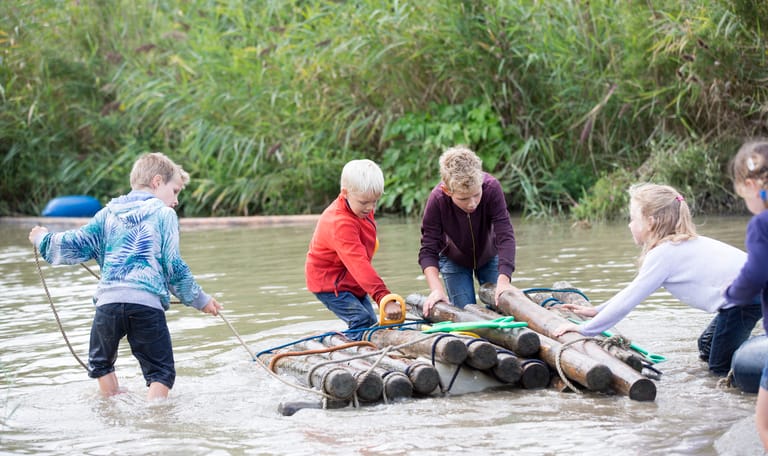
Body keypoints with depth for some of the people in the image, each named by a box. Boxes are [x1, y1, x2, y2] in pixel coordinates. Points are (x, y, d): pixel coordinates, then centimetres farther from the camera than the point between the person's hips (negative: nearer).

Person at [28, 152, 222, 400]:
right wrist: (200, 299, 13)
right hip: (147, 302, -3)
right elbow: (174, 266, 2)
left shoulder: (108, 213, 16)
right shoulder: (164, 214, 6)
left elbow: (76, 247, 13)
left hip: (108, 299, 4)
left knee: (101, 364, 26)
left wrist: (44, 240, 32)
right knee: (161, 372, 0)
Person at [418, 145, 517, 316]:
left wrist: (503, 280, -51)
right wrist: (436, 289, -47)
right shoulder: (437, 200, -36)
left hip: (489, 257, 1)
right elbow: (428, 251, -31)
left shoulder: (492, 188, -36)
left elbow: (505, 235, -39)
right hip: (454, 261, -1)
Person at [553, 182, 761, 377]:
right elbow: (635, 289, 27)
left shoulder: (662, 254, -11)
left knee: (722, 366, -1)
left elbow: (627, 301, -9)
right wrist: (596, 310, 27)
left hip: (746, 294, -10)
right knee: (707, 350, 23)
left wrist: (585, 329, -2)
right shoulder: (679, 245, 18)